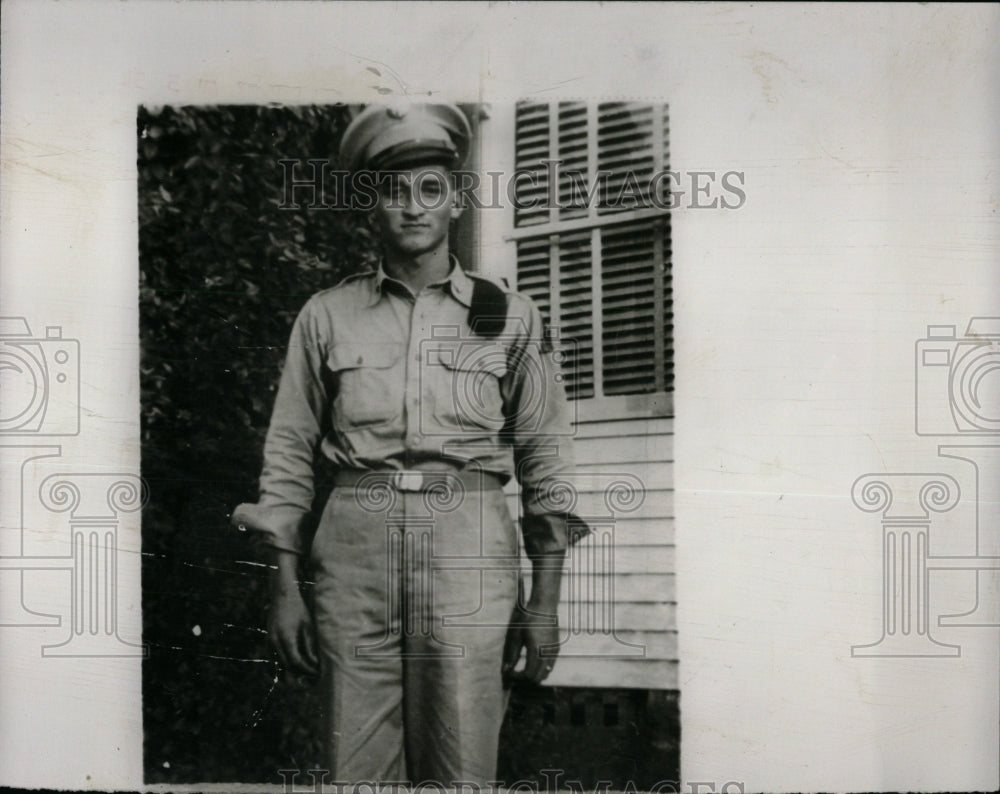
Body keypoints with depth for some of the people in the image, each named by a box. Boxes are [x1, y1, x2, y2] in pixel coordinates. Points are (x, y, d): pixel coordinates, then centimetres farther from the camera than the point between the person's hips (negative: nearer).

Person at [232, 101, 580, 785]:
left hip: (469, 553, -1)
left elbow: (547, 464, 9)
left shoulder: (512, 318, 9)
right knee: (357, 772, 1)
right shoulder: (327, 316, 11)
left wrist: (545, 601, 4)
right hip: (354, 552, 1)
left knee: (462, 773, -2)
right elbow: (288, 453, 12)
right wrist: (284, 588, 5)